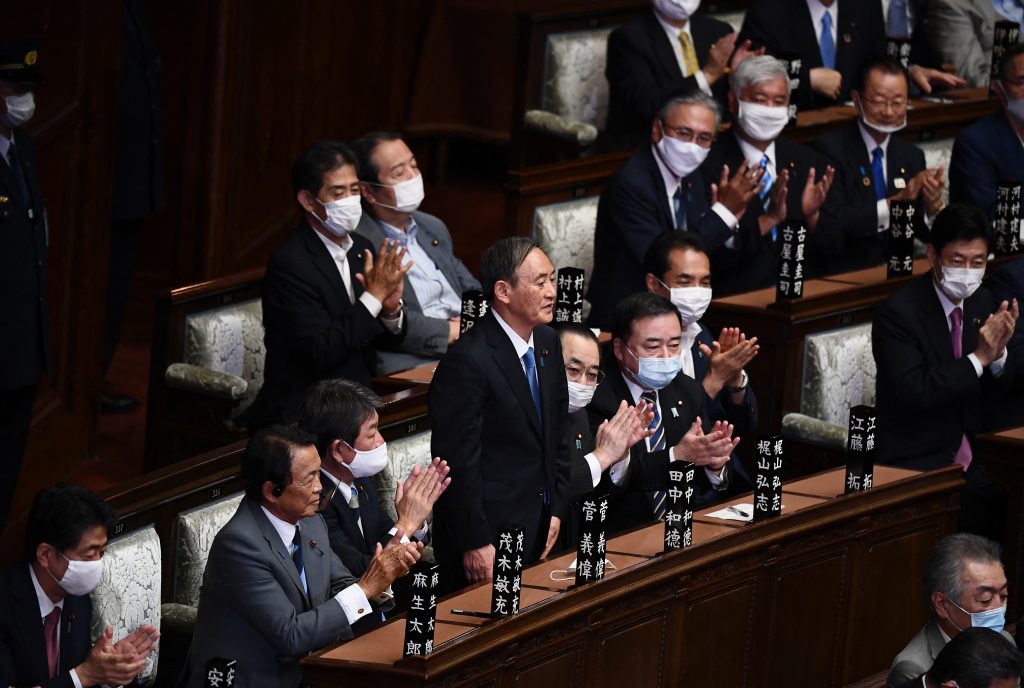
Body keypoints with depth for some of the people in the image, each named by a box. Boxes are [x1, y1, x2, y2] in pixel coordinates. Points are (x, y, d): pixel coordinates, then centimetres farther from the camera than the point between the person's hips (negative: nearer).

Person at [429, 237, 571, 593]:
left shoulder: (547, 342, 7)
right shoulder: (468, 361, -19)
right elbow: (458, 460, -18)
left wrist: (555, 509, 12)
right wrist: (474, 543, -17)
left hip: (538, 527, 8)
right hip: (489, 536, -8)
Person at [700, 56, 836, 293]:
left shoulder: (804, 160, 13)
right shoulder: (709, 163, -6)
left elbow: (829, 247, 13)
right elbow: (713, 254, -13)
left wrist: (812, 216, -6)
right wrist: (768, 220, -20)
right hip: (736, 293, -4)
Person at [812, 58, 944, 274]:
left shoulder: (912, 156, 12)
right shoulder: (829, 148, -7)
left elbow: (923, 232, 12)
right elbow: (832, 222, -18)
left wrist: (932, 206, -10)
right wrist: (894, 201, -26)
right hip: (843, 273, -6)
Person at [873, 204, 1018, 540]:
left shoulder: (982, 302, 8)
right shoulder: (898, 312, -12)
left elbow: (994, 392, 12)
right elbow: (912, 392, -21)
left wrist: (998, 354, -10)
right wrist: (978, 358, -23)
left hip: (971, 457, 6)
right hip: (916, 462, -6)